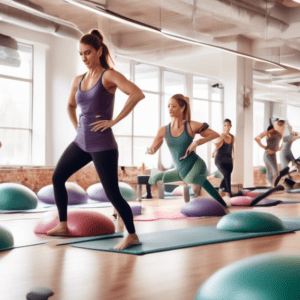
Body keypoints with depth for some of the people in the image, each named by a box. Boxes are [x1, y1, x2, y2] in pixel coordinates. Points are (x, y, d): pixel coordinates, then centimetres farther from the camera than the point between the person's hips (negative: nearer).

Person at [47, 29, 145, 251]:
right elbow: (71, 105, 31)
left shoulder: (109, 76, -9)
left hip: (102, 145, -7)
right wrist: (77, 126, 14)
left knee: (112, 193, -7)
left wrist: (114, 121, -20)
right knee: (58, 177, 10)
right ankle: (63, 225, 21)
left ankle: (132, 235, 6)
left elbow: (137, 94, -24)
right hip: (81, 142, 7)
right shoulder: (78, 81, 11)